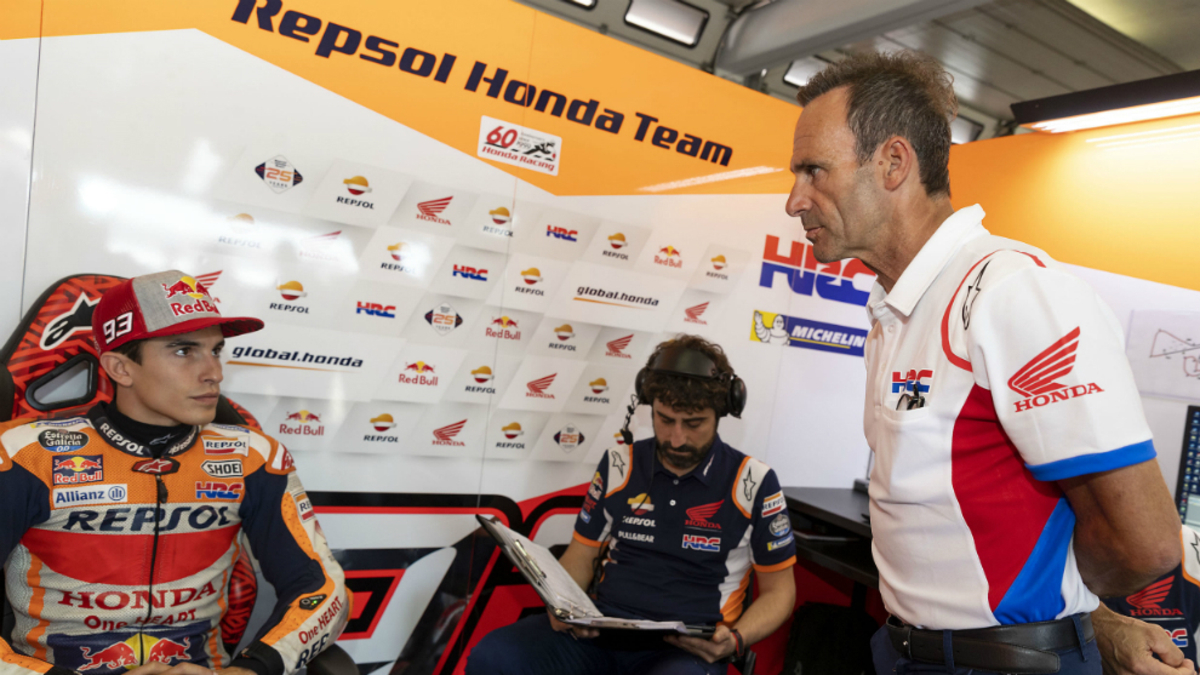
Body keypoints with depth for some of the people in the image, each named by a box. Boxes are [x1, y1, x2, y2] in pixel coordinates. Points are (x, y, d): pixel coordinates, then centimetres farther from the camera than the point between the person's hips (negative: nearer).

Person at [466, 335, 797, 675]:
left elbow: (778, 590, 8)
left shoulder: (753, 482, 0)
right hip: (600, 631, 3)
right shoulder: (619, 465, 8)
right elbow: (581, 554, 15)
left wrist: (735, 639, -11)